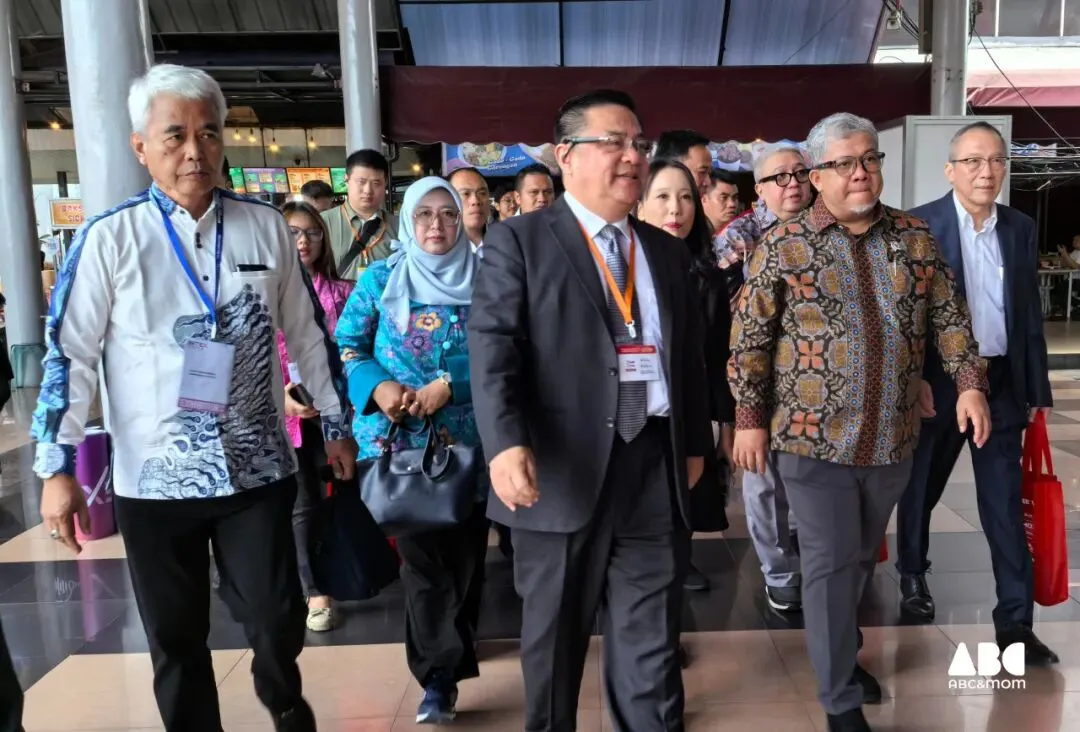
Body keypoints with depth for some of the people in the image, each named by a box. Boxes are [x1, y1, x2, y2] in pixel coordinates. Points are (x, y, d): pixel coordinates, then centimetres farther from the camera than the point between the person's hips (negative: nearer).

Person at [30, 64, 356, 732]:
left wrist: (337, 425, 13)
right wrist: (58, 469, -6)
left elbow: (308, 334, 9)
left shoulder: (266, 227, 1)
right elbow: (69, 354, -3)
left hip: (257, 468, 1)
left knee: (278, 619, 7)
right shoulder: (109, 237, -5)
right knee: (176, 639, 12)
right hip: (154, 479, -1)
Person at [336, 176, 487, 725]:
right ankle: (440, 675, 4)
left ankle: (449, 655, 34)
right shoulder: (380, 279, 4)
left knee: (465, 548, 11)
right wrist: (378, 388, -16)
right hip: (398, 439, -1)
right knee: (420, 550, -2)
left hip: (468, 440, 1)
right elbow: (345, 345, 2)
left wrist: (448, 387, -16)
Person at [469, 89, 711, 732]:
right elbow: (493, 348, -11)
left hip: (655, 465, 4)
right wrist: (507, 442, -24)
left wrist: (695, 442, 17)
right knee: (554, 631, 13)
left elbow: (691, 355, 19)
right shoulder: (519, 241, -1)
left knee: (652, 636, 12)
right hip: (562, 467, -3)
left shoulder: (668, 253, 15)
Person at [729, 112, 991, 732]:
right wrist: (750, 418, -7)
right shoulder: (784, 245, -6)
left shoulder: (915, 236, 5)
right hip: (814, 435, -4)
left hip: (893, 437, 4)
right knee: (832, 563, 1)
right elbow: (750, 338, -5)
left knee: (863, 558, 19)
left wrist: (971, 383, -1)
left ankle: (842, 650, 43)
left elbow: (950, 317, 10)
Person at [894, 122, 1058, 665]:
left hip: (1003, 382, 3)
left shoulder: (1021, 229, 7)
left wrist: (1036, 388, 7)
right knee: (921, 488, 15)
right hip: (937, 382, -3)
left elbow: (1030, 314, 9)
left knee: (1006, 504, 4)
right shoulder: (919, 226, -7)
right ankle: (912, 575, 39)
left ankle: (1015, 621, 12)